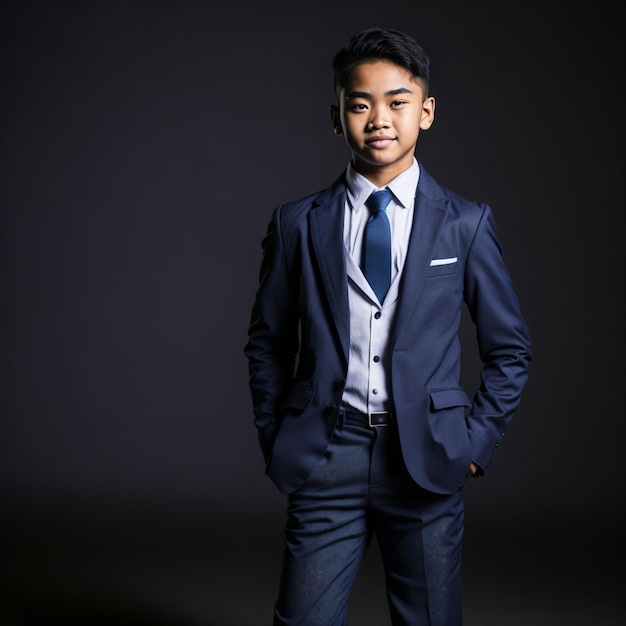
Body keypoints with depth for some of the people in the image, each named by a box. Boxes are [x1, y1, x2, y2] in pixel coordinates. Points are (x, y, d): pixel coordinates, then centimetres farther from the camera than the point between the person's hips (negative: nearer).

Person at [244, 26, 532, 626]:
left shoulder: (465, 224, 3)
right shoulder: (297, 223, 4)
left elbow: (509, 349, 9)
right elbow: (267, 344, 12)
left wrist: (476, 442, 2)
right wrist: (274, 442, 6)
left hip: (426, 462, 0)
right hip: (324, 460, 0)